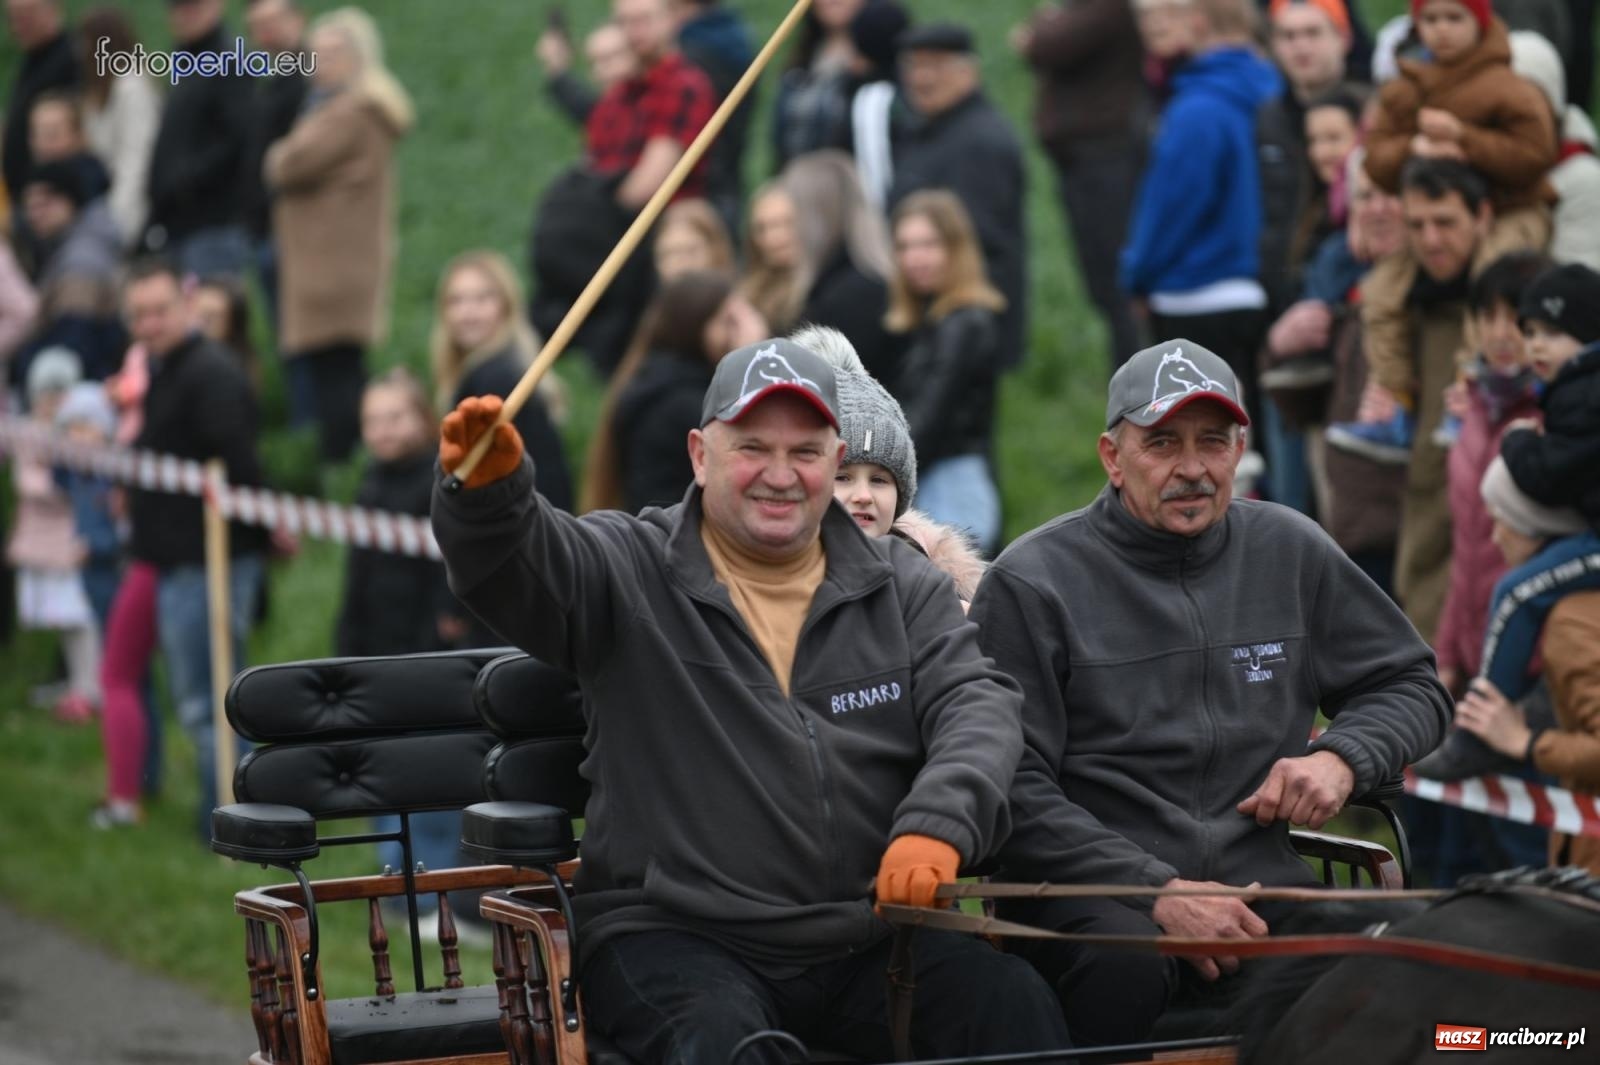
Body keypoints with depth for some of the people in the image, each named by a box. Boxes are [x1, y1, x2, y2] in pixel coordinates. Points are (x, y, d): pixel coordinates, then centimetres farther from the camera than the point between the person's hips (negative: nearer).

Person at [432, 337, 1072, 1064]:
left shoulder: (901, 587, 12)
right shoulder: (630, 573, 1)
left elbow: (977, 706, 0)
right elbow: (514, 561, -17)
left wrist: (939, 823, -22)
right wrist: (490, 484, -42)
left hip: (869, 935, 3)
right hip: (675, 937, -3)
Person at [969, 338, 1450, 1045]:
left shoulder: (1290, 553, 13)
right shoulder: (1031, 582, 1)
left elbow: (1412, 688, 25)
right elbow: (1014, 792, -4)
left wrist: (1340, 758, 2)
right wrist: (1158, 892, -15)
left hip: (1259, 880, 4)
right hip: (1093, 894, -4)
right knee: (1129, 967, -40)